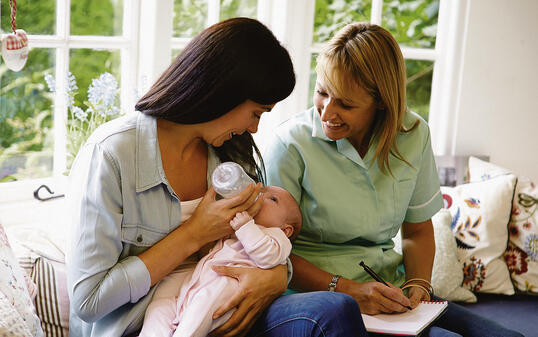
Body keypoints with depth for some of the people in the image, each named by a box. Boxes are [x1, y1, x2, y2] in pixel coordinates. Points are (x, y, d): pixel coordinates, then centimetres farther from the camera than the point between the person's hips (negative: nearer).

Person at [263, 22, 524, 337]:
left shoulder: (414, 136, 3)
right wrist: (346, 289, -22)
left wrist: (418, 284, -4)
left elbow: (418, 230, 14)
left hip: (391, 292, 6)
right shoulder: (291, 145, -12)